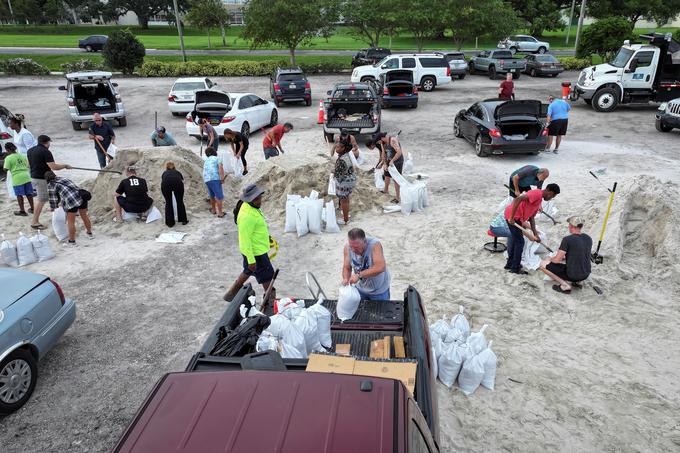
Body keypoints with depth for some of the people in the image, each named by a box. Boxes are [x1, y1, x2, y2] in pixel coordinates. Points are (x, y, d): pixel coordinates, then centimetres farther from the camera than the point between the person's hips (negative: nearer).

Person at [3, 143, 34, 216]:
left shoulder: (8, 158, -8)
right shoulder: (23, 156, 9)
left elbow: (6, 169, -8)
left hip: (17, 178, -5)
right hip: (26, 176, 5)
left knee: (19, 195, 4)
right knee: (29, 193, 13)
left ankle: (22, 211, 9)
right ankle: (32, 209, 21)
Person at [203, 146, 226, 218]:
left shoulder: (206, 161, 25)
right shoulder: (217, 158, 5)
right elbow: (220, 167, -12)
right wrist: (222, 178, -12)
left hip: (206, 180, 7)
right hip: (215, 179, -7)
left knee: (212, 195, 24)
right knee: (219, 196, -2)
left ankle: (213, 209, 38)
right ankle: (220, 213, -3)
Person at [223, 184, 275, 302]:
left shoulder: (251, 206, 0)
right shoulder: (246, 216, -31)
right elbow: (245, 240, -29)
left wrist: (265, 236, 26)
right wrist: (251, 260, -25)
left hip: (258, 248, 10)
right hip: (255, 252, -10)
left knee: (248, 271, 27)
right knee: (267, 277, 5)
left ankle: (231, 294, 42)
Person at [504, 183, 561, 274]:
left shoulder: (539, 199, 18)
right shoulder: (537, 193, -14)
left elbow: (531, 217, 18)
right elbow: (518, 199, -28)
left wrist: (535, 234, 12)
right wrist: (511, 217, -27)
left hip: (517, 217, 10)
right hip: (513, 216, -10)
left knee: (515, 239, 21)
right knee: (519, 241, -2)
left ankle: (510, 264, 34)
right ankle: (515, 268, 8)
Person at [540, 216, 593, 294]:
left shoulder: (567, 239, -19)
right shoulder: (589, 239, 2)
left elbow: (557, 260, -16)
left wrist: (551, 259, 6)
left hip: (572, 275, -7)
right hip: (586, 275, 7)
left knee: (543, 264, 1)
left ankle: (565, 285, -5)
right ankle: (577, 281, 16)